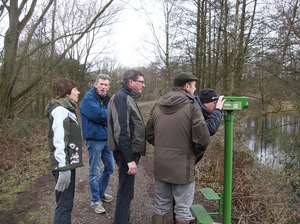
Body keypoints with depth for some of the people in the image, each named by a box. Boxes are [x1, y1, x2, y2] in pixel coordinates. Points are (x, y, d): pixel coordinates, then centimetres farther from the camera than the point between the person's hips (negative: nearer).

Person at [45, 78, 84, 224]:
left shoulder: (66, 108, 15)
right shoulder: (61, 110, -15)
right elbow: (59, 140, -23)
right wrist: (63, 168, -26)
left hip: (68, 162, 10)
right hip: (64, 164, -10)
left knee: (66, 201, 17)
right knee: (65, 203, -3)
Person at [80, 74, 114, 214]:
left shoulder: (107, 99, 10)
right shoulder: (89, 98, -13)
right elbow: (98, 115, -25)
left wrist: (105, 114, -14)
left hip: (106, 138, 8)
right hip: (94, 139, -8)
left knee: (109, 168, 17)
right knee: (95, 172, 3)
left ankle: (101, 193, 37)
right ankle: (95, 201, 20)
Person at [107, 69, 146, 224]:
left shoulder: (127, 97, 14)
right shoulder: (121, 97, -17)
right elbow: (121, 131, -25)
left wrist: (133, 155, 17)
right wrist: (129, 159, -26)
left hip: (131, 150, 10)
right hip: (126, 152, -10)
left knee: (126, 190, 20)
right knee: (126, 192, -1)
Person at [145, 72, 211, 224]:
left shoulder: (158, 105, 4)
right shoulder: (191, 106, -12)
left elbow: (149, 134, 10)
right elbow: (202, 138, -16)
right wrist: (196, 153, 4)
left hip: (160, 165, 5)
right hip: (182, 166, -5)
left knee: (160, 205, 19)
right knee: (183, 208, 11)